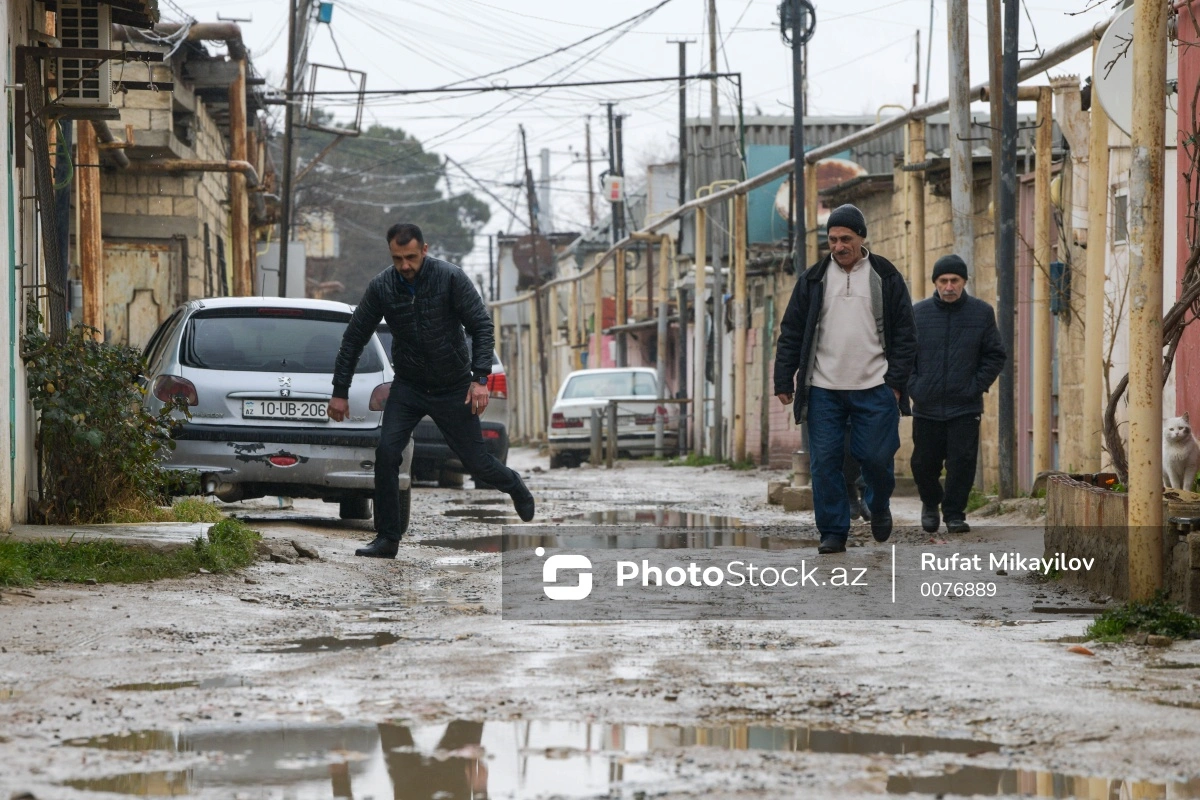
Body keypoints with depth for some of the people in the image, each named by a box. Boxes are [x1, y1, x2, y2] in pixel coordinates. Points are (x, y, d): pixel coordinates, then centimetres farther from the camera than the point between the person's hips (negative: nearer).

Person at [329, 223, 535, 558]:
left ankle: (514, 486, 41)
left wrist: (480, 379, -26)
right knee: (387, 452, -17)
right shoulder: (380, 287, -11)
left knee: (475, 461, 6)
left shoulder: (450, 278, -19)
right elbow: (354, 338, -2)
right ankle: (387, 539, -7)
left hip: (453, 388, -2)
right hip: (408, 386, 2)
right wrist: (340, 392, -2)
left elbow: (482, 327, -16)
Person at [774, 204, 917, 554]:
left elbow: (904, 333, 5)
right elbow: (791, 333, 9)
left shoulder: (886, 278, 5)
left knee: (876, 457, -2)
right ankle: (833, 532, 5)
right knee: (825, 462, -3)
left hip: (874, 389, -1)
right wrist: (784, 382, 3)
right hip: (824, 390, 1)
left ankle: (878, 506, 28)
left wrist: (896, 381, -3)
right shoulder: (812, 279, 8)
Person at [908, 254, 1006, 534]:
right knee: (924, 463, 8)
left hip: (965, 408, -1)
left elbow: (995, 356, 5)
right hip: (926, 406, 1)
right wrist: (913, 387, -4)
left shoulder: (981, 313, 1)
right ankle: (931, 503, 33)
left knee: (962, 463, -6)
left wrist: (977, 386, -6)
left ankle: (954, 513, 6)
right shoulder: (917, 313, 2)